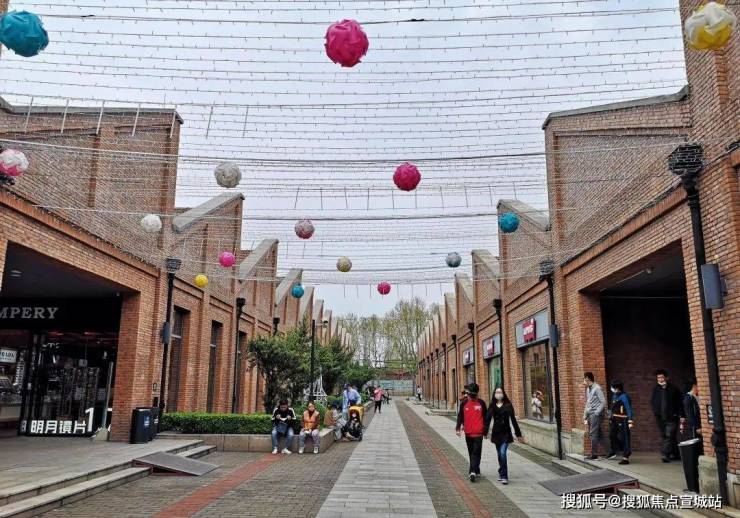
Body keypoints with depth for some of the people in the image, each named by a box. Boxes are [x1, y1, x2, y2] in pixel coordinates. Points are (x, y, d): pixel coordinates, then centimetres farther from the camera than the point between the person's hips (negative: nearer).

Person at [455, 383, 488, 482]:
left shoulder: (481, 403, 0)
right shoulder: (464, 403, 5)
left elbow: (485, 417, 6)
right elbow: (460, 416, 8)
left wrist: (485, 430, 5)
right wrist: (458, 428, -2)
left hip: (478, 433, -3)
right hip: (468, 433, 3)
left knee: (476, 453, -11)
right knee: (471, 453, 12)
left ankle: (473, 472, -16)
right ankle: (476, 471, 25)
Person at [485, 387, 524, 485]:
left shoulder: (508, 406, -2)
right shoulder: (492, 406, 4)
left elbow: (513, 420, 1)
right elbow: (488, 419, 1)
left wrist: (518, 434, 3)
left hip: (506, 433, -3)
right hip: (496, 433, 3)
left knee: (503, 453, -15)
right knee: (500, 455, 11)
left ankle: (504, 476, -9)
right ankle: (502, 474, 26)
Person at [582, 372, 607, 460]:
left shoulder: (597, 388, -10)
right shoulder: (588, 389, 17)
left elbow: (603, 402, -14)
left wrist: (596, 413, -15)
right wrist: (585, 417, 18)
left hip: (596, 414, -8)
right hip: (590, 414, 9)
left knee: (593, 434, -8)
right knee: (591, 434, 6)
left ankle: (593, 454, -2)